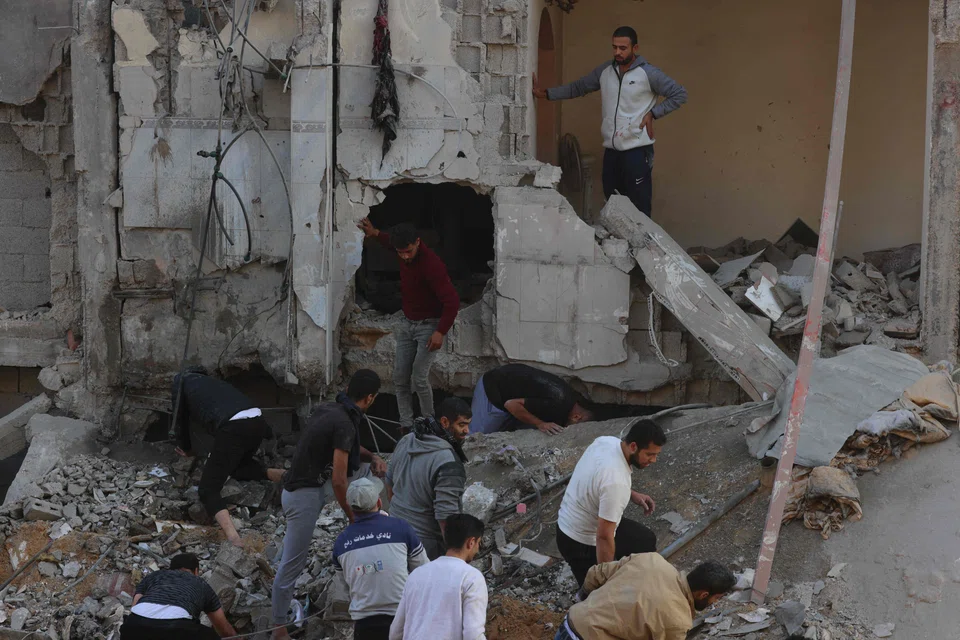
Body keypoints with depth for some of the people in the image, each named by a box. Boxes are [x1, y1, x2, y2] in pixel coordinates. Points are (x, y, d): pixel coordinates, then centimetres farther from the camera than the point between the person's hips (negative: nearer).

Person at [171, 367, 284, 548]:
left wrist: (187, 449, 41)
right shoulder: (215, 383, 37)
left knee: (208, 490, -1)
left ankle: (234, 539, -25)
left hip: (233, 428, -6)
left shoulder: (182, 380, 22)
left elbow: (180, 419, 25)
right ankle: (276, 474, 10)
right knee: (238, 467, 35)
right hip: (258, 422, 6)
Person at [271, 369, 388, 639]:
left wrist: (373, 458, 5)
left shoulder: (328, 409, 3)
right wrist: (351, 515, -7)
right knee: (292, 565, 0)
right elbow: (338, 481, -23)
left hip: (317, 483, 9)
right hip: (304, 496, -9)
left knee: (371, 471, 17)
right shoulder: (345, 424, -24)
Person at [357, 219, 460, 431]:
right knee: (400, 378, 2)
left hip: (429, 324, -8)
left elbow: (452, 301, -28)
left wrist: (440, 332, -28)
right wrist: (376, 233, 16)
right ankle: (406, 425, 8)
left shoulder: (431, 264, -29)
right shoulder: (404, 254, -4)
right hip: (407, 324, 8)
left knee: (419, 378, -13)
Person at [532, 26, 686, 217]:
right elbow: (577, 88, 15)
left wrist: (653, 113, -9)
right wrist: (545, 93, 6)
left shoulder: (648, 74, -7)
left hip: (637, 150, -6)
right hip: (611, 149, 6)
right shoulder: (605, 71, 9)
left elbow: (680, 94, -3)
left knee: (639, 206, -7)